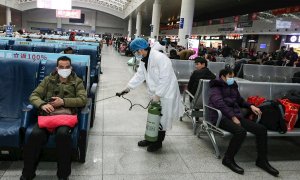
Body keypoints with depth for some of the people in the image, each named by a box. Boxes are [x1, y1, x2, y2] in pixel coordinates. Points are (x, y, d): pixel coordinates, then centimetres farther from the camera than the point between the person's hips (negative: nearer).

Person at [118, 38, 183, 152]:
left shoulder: (160, 58, -24)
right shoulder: (144, 60, 4)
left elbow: (165, 79, -26)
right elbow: (139, 75, 9)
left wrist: (158, 95, -25)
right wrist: (128, 87, 1)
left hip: (166, 93, -8)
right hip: (155, 93, 8)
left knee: (162, 119, 4)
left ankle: (158, 142, 20)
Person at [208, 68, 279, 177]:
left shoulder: (233, 87, 21)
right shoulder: (216, 88, 0)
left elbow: (240, 101, 32)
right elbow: (219, 104, -16)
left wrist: (251, 106, 12)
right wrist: (233, 117, -21)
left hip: (236, 115, 7)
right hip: (222, 117, -7)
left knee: (261, 129, -9)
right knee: (240, 131, -35)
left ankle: (262, 160, 5)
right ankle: (228, 159, -15)